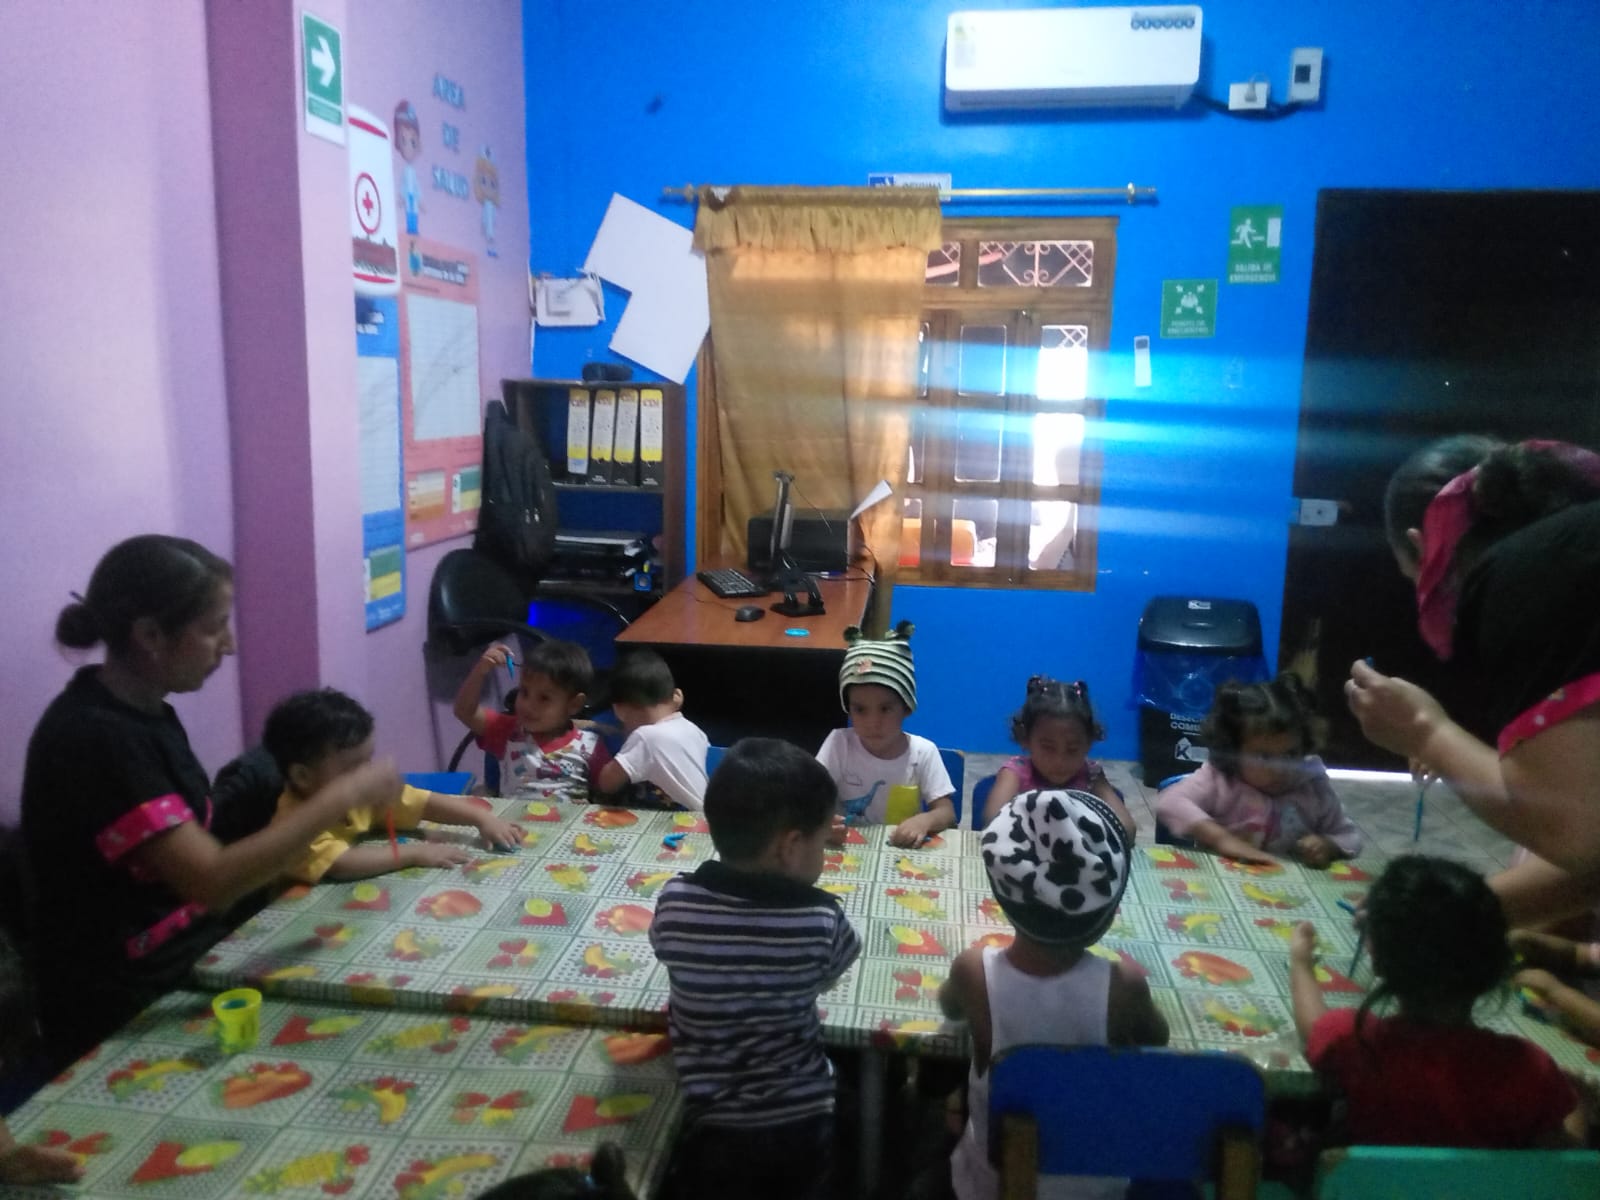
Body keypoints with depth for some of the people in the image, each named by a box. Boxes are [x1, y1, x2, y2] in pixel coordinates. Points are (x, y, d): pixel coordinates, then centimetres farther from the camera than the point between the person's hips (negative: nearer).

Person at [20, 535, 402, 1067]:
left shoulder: (142, 711, 5)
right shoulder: (95, 740, -24)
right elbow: (209, 882, -29)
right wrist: (342, 796, -24)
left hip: (183, 972, 8)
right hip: (123, 1019, -8)